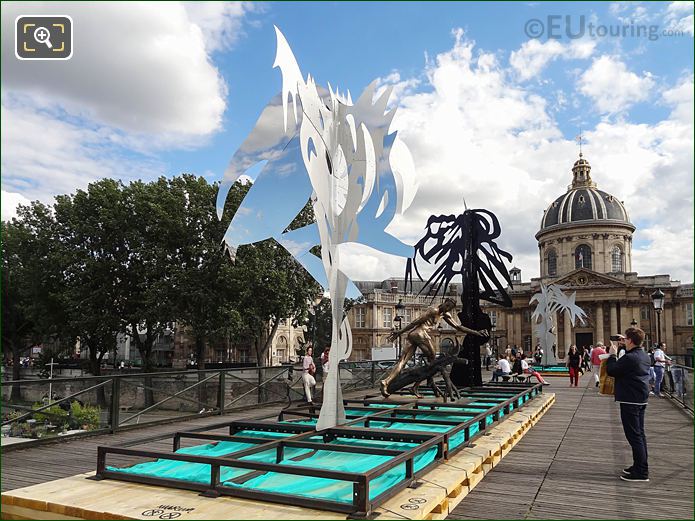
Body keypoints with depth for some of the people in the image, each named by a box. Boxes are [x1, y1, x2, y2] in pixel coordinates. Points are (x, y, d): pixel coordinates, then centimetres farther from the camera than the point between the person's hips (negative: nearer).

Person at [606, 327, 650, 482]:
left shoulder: (629, 358, -21)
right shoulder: (645, 356, 7)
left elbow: (611, 371, -15)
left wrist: (612, 355, -3)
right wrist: (625, 346, 21)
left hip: (630, 401, -9)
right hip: (642, 399, 10)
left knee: (634, 435, -5)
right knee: (639, 433, 17)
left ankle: (641, 472, -2)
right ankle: (640, 466, 27)